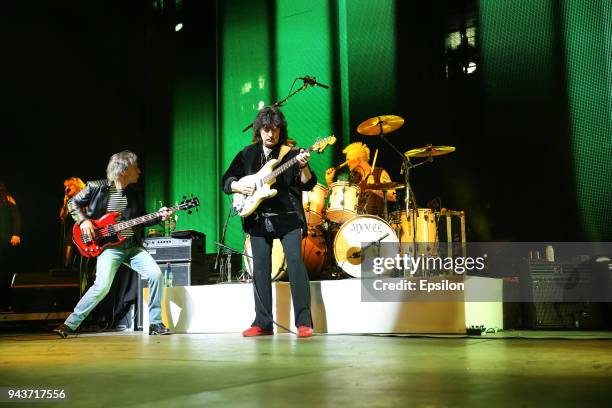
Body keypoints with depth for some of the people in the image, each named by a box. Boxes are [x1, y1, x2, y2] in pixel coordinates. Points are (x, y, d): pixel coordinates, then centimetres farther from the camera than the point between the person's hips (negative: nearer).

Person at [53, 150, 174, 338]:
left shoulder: (134, 194, 12)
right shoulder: (97, 187, -2)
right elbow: (73, 203, 8)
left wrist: (158, 216, 2)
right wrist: (83, 220, -8)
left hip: (133, 245, 5)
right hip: (108, 246, -5)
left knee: (156, 274, -14)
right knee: (102, 285, -23)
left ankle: (155, 322, 1)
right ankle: (70, 323, -5)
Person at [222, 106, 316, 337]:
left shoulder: (290, 153, 2)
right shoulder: (247, 155, 11)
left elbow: (308, 185, -6)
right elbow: (227, 180, 13)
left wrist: (303, 166, -25)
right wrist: (239, 187, -7)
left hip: (288, 218, -3)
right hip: (258, 219, 3)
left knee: (295, 263, -13)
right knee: (260, 270, 4)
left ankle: (304, 322, -10)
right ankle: (263, 323, 12)